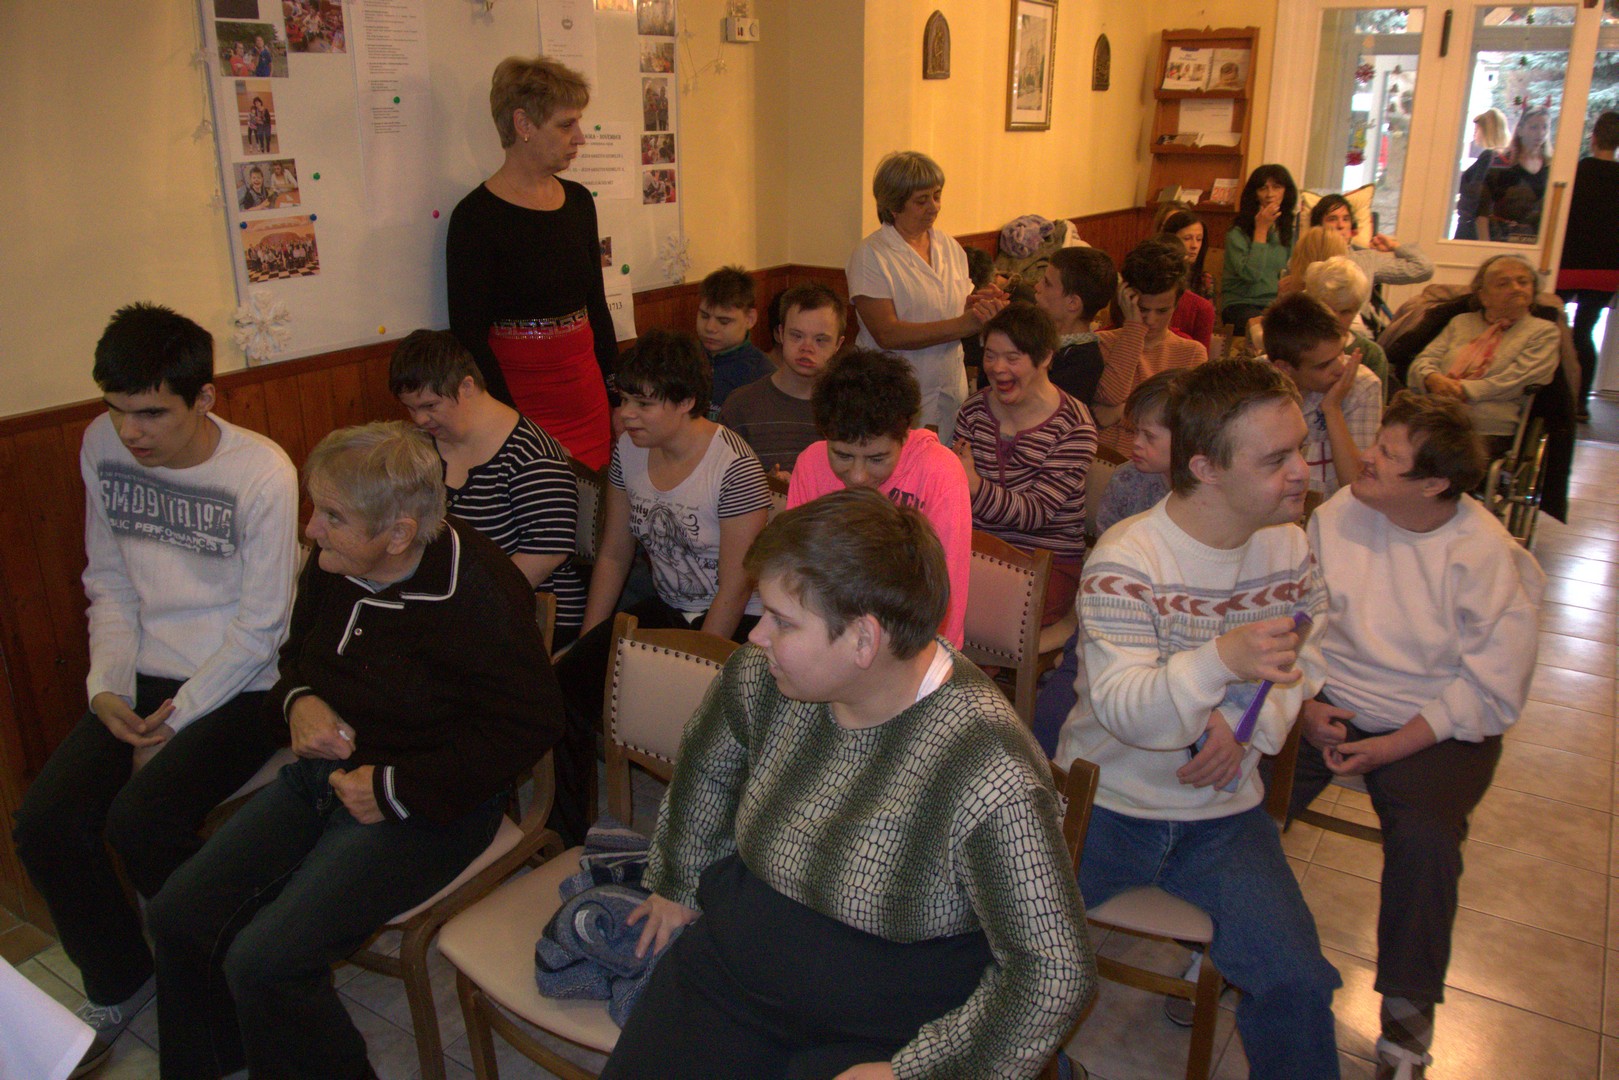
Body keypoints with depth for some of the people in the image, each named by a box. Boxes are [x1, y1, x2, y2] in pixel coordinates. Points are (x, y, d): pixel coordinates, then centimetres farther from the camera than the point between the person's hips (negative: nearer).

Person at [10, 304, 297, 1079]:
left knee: (141, 820, -23)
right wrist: (107, 686, -3)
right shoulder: (101, 446, 1)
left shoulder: (262, 475, -18)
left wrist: (182, 712, -17)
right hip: (144, 676, 6)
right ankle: (119, 981, 17)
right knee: (43, 824, -10)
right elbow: (110, 583, 9)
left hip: (239, 687, -6)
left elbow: (260, 627, -14)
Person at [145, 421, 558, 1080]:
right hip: (326, 772, 8)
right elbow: (300, 649, 21)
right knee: (177, 915, 1)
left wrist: (397, 790, -20)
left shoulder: (477, 597, -24)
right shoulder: (332, 567, 0)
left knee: (264, 961, -19)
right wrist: (299, 701, -4)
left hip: (426, 804, -8)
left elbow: (528, 723, -21)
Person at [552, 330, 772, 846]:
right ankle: (566, 832, 0)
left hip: (737, 623, -6)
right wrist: (587, 644, 3)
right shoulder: (629, 451, 0)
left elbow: (736, 589, -18)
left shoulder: (735, 466, -20)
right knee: (569, 679, -14)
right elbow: (613, 556, 8)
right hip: (668, 609, 6)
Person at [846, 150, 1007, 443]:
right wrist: (963, 324, -21)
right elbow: (887, 334, -18)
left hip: (950, 391, 5)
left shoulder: (949, 246, 10)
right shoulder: (870, 256, -9)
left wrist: (978, 304, -11)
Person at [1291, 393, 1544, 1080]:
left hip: (1435, 727, -2)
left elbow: (1491, 693, -11)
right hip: (1330, 705, 3)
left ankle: (1409, 1005, -3)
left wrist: (1391, 747, -17)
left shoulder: (1489, 559, -13)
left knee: (1425, 836, -28)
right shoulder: (1340, 514, -3)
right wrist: (1308, 706, -9)